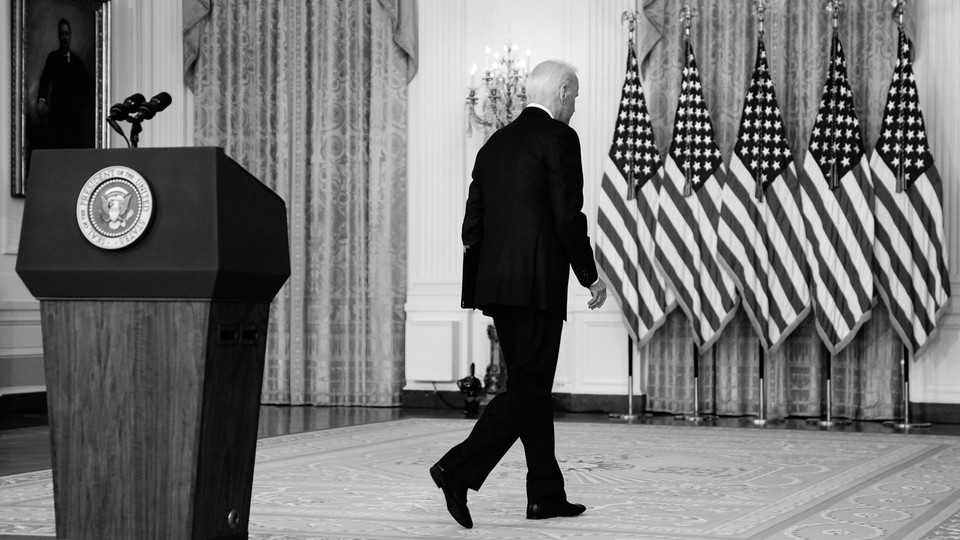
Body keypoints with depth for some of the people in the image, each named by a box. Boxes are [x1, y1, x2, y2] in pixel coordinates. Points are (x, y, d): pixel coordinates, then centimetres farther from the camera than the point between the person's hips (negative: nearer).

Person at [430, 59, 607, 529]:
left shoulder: (495, 143, 16)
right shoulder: (559, 138, -6)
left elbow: (473, 222, 15)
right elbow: (568, 217, -11)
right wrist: (590, 277, -1)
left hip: (495, 280, 8)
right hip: (538, 282, -8)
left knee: (531, 384, 13)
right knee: (529, 386, -6)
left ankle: (546, 494, 17)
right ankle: (459, 469, -17)